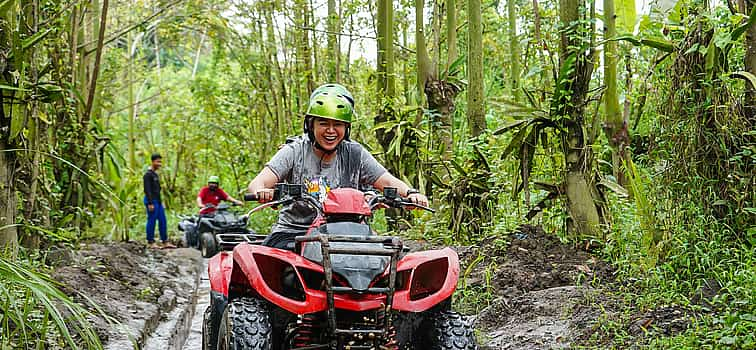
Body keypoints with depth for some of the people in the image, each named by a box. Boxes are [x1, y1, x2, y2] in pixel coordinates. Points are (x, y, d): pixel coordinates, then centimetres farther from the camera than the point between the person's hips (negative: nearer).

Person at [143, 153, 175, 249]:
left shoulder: (155, 174, 18)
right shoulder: (148, 174, -10)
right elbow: (147, 190, -17)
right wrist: (150, 203, -22)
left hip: (158, 201, 9)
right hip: (151, 201, -9)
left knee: (163, 222, 6)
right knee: (151, 222, -5)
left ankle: (165, 242, 8)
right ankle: (151, 242, -1)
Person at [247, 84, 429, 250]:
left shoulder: (354, 154, 6)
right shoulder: (294, 152, -1)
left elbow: (387, 181, 0)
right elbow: (256, 183, -12)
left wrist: (410, 193, -22)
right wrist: (261, 191, -37)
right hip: (291, 234, -2)